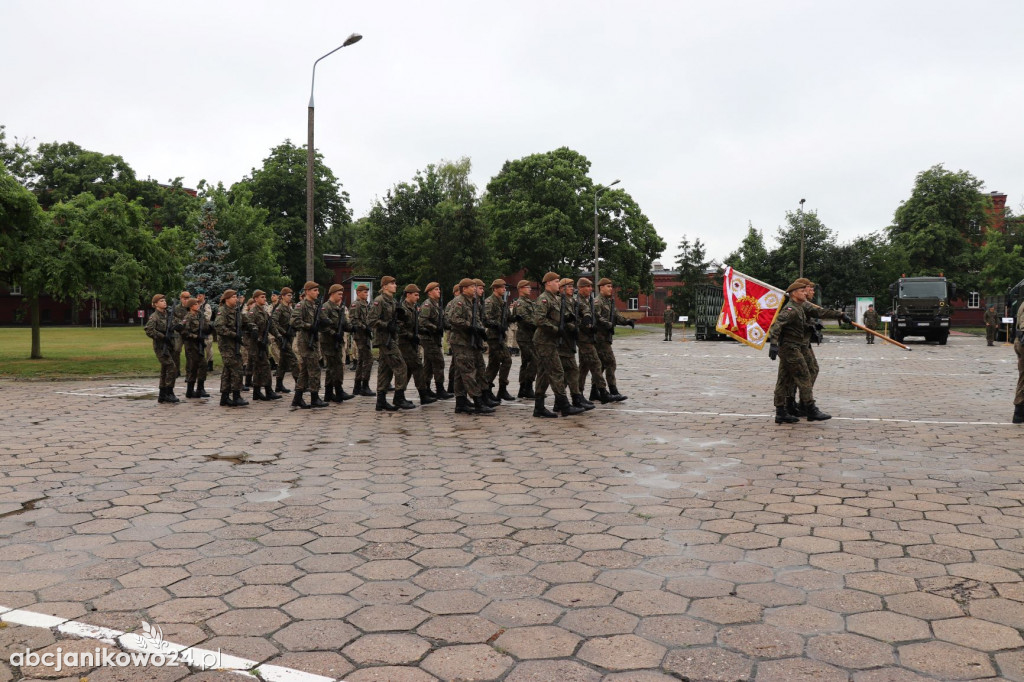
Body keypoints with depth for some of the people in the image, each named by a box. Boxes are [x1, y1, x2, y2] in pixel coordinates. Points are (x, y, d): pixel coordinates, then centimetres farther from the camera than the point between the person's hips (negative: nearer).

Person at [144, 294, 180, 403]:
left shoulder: (169, 315, 12)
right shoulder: (154, 317, -9)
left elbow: (175, 327, 22)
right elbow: (149, 331, -19)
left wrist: (177, 326, -2)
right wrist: (163, 337, -20)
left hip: (169, 346, 7)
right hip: (160, 346, -7)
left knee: (165, 370, 11)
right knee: (172, 367, -14)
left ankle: (162, 395, 18)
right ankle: (169, 394, -7)